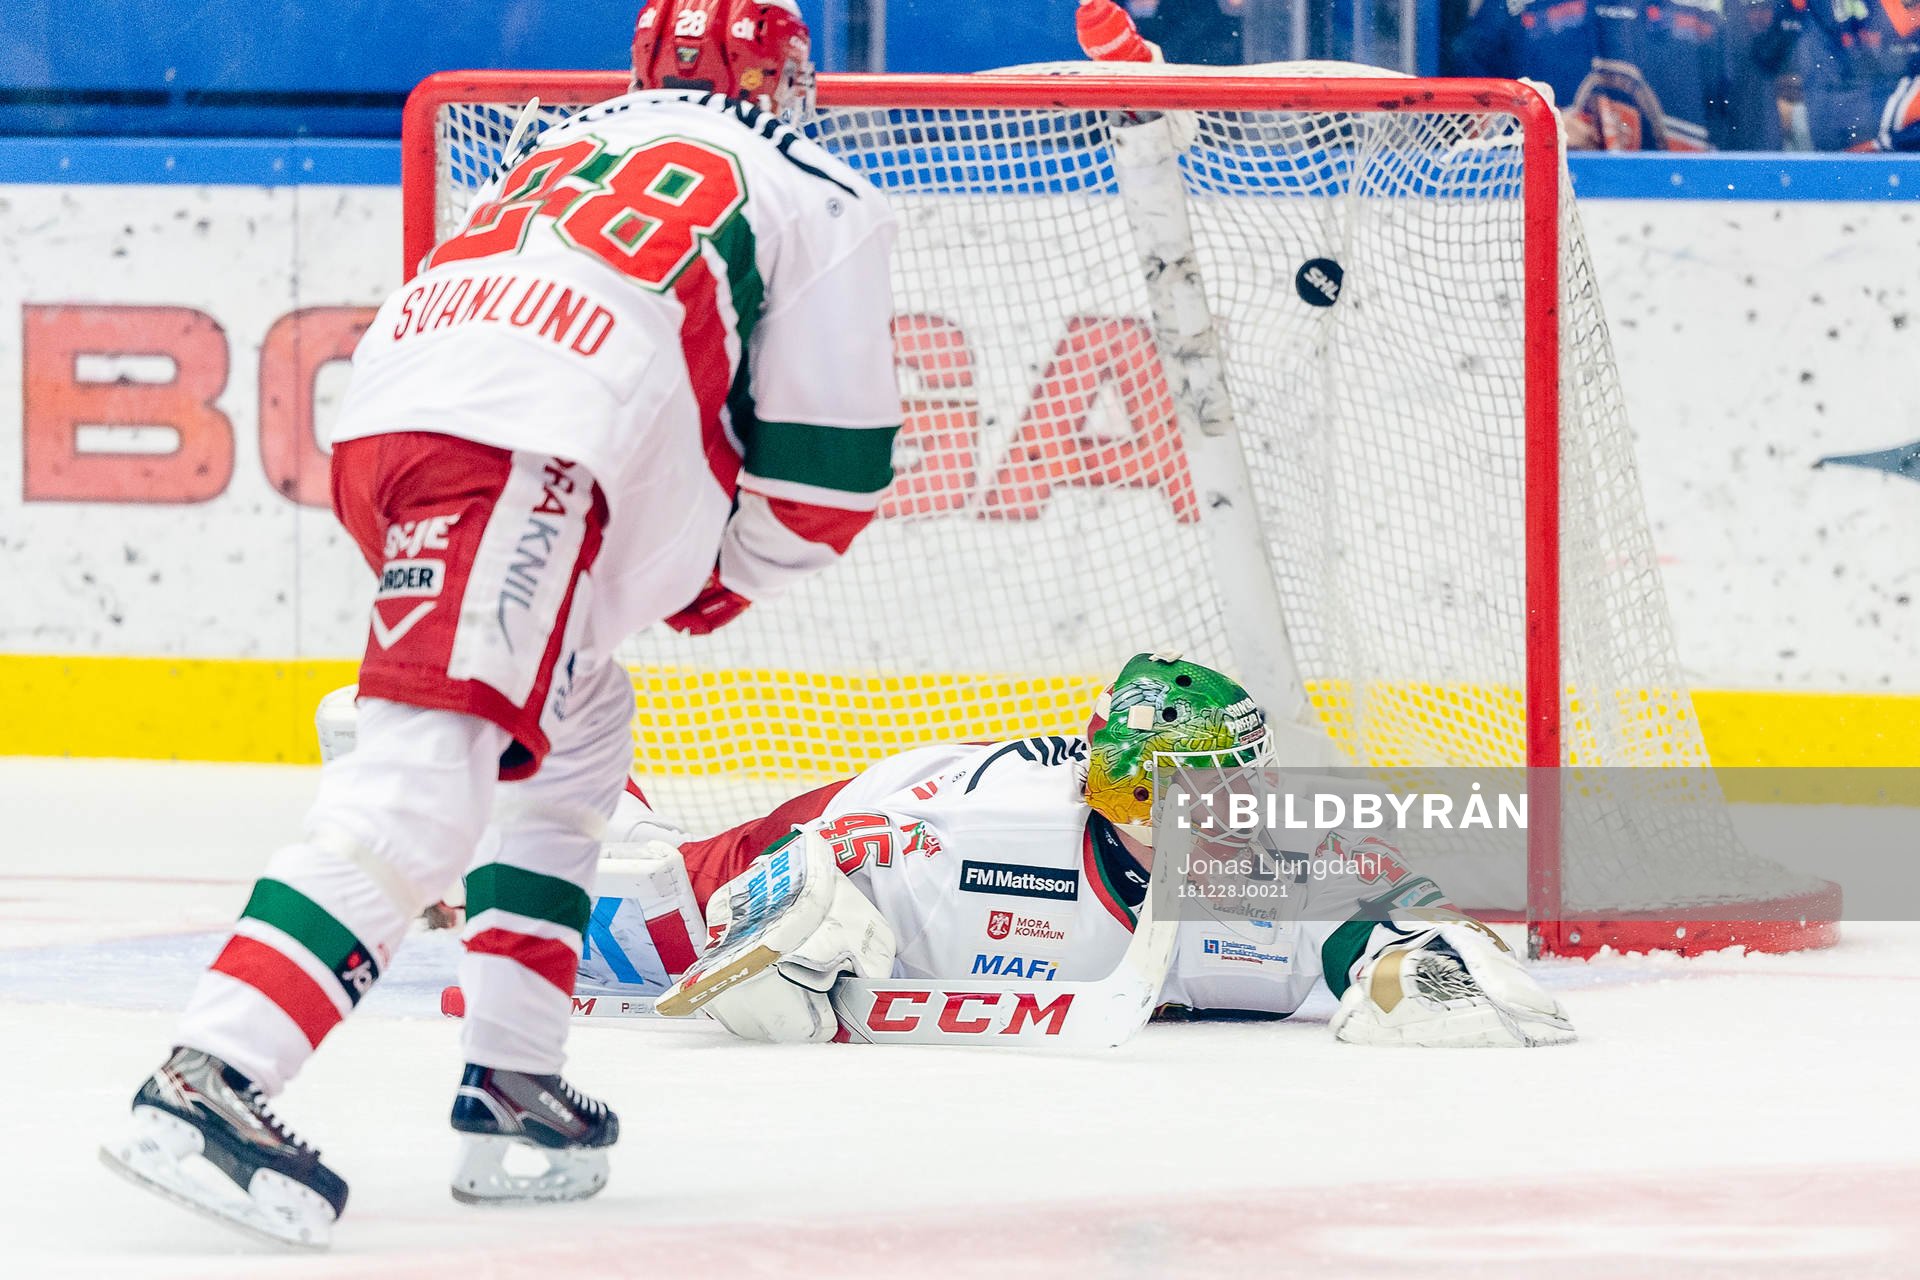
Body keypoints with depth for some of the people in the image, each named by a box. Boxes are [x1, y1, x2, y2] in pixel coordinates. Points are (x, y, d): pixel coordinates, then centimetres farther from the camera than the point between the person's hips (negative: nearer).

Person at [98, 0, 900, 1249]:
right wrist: (723, 582, 32)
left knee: (574, 737, 26)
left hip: (382, 415, 7)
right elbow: (830, 465, 16)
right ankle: (209, 1082, -35)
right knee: (422, 791, -19)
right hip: (522, 456, -7)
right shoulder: (821, 199, 19)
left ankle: (513, 1090, 19)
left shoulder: (572, 148, 37)